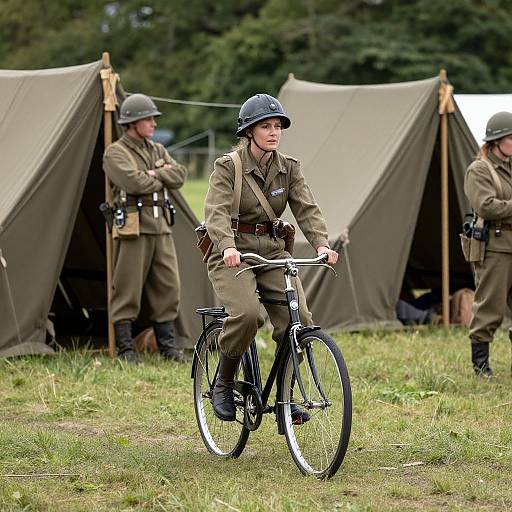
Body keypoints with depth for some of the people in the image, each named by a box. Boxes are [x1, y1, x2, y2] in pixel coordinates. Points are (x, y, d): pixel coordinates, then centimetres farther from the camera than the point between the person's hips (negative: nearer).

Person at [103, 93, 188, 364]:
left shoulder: (157, 150, 17)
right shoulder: (115, 153, -5)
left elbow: (179, 175, 4)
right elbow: (135, 182, -20)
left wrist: (154, 174, -11)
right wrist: (162, 177, -3)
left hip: (161, 228, 7)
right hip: (133, 229, -7)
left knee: (167, 287, 7)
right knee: (128, 290, -3)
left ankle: (167, 345, 15)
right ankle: (125, 348, 4)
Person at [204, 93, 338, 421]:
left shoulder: (289, 168, 5)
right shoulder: (228, 166, -8)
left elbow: (307, 209, -6)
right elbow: (216, 211, -21)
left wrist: (322, 244, -25)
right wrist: (227, 246, -41)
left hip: (272, 252, 4)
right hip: (233, 255, -4)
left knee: (298, 319, -15)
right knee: (246, 314, -30)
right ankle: (223, 386, -7)